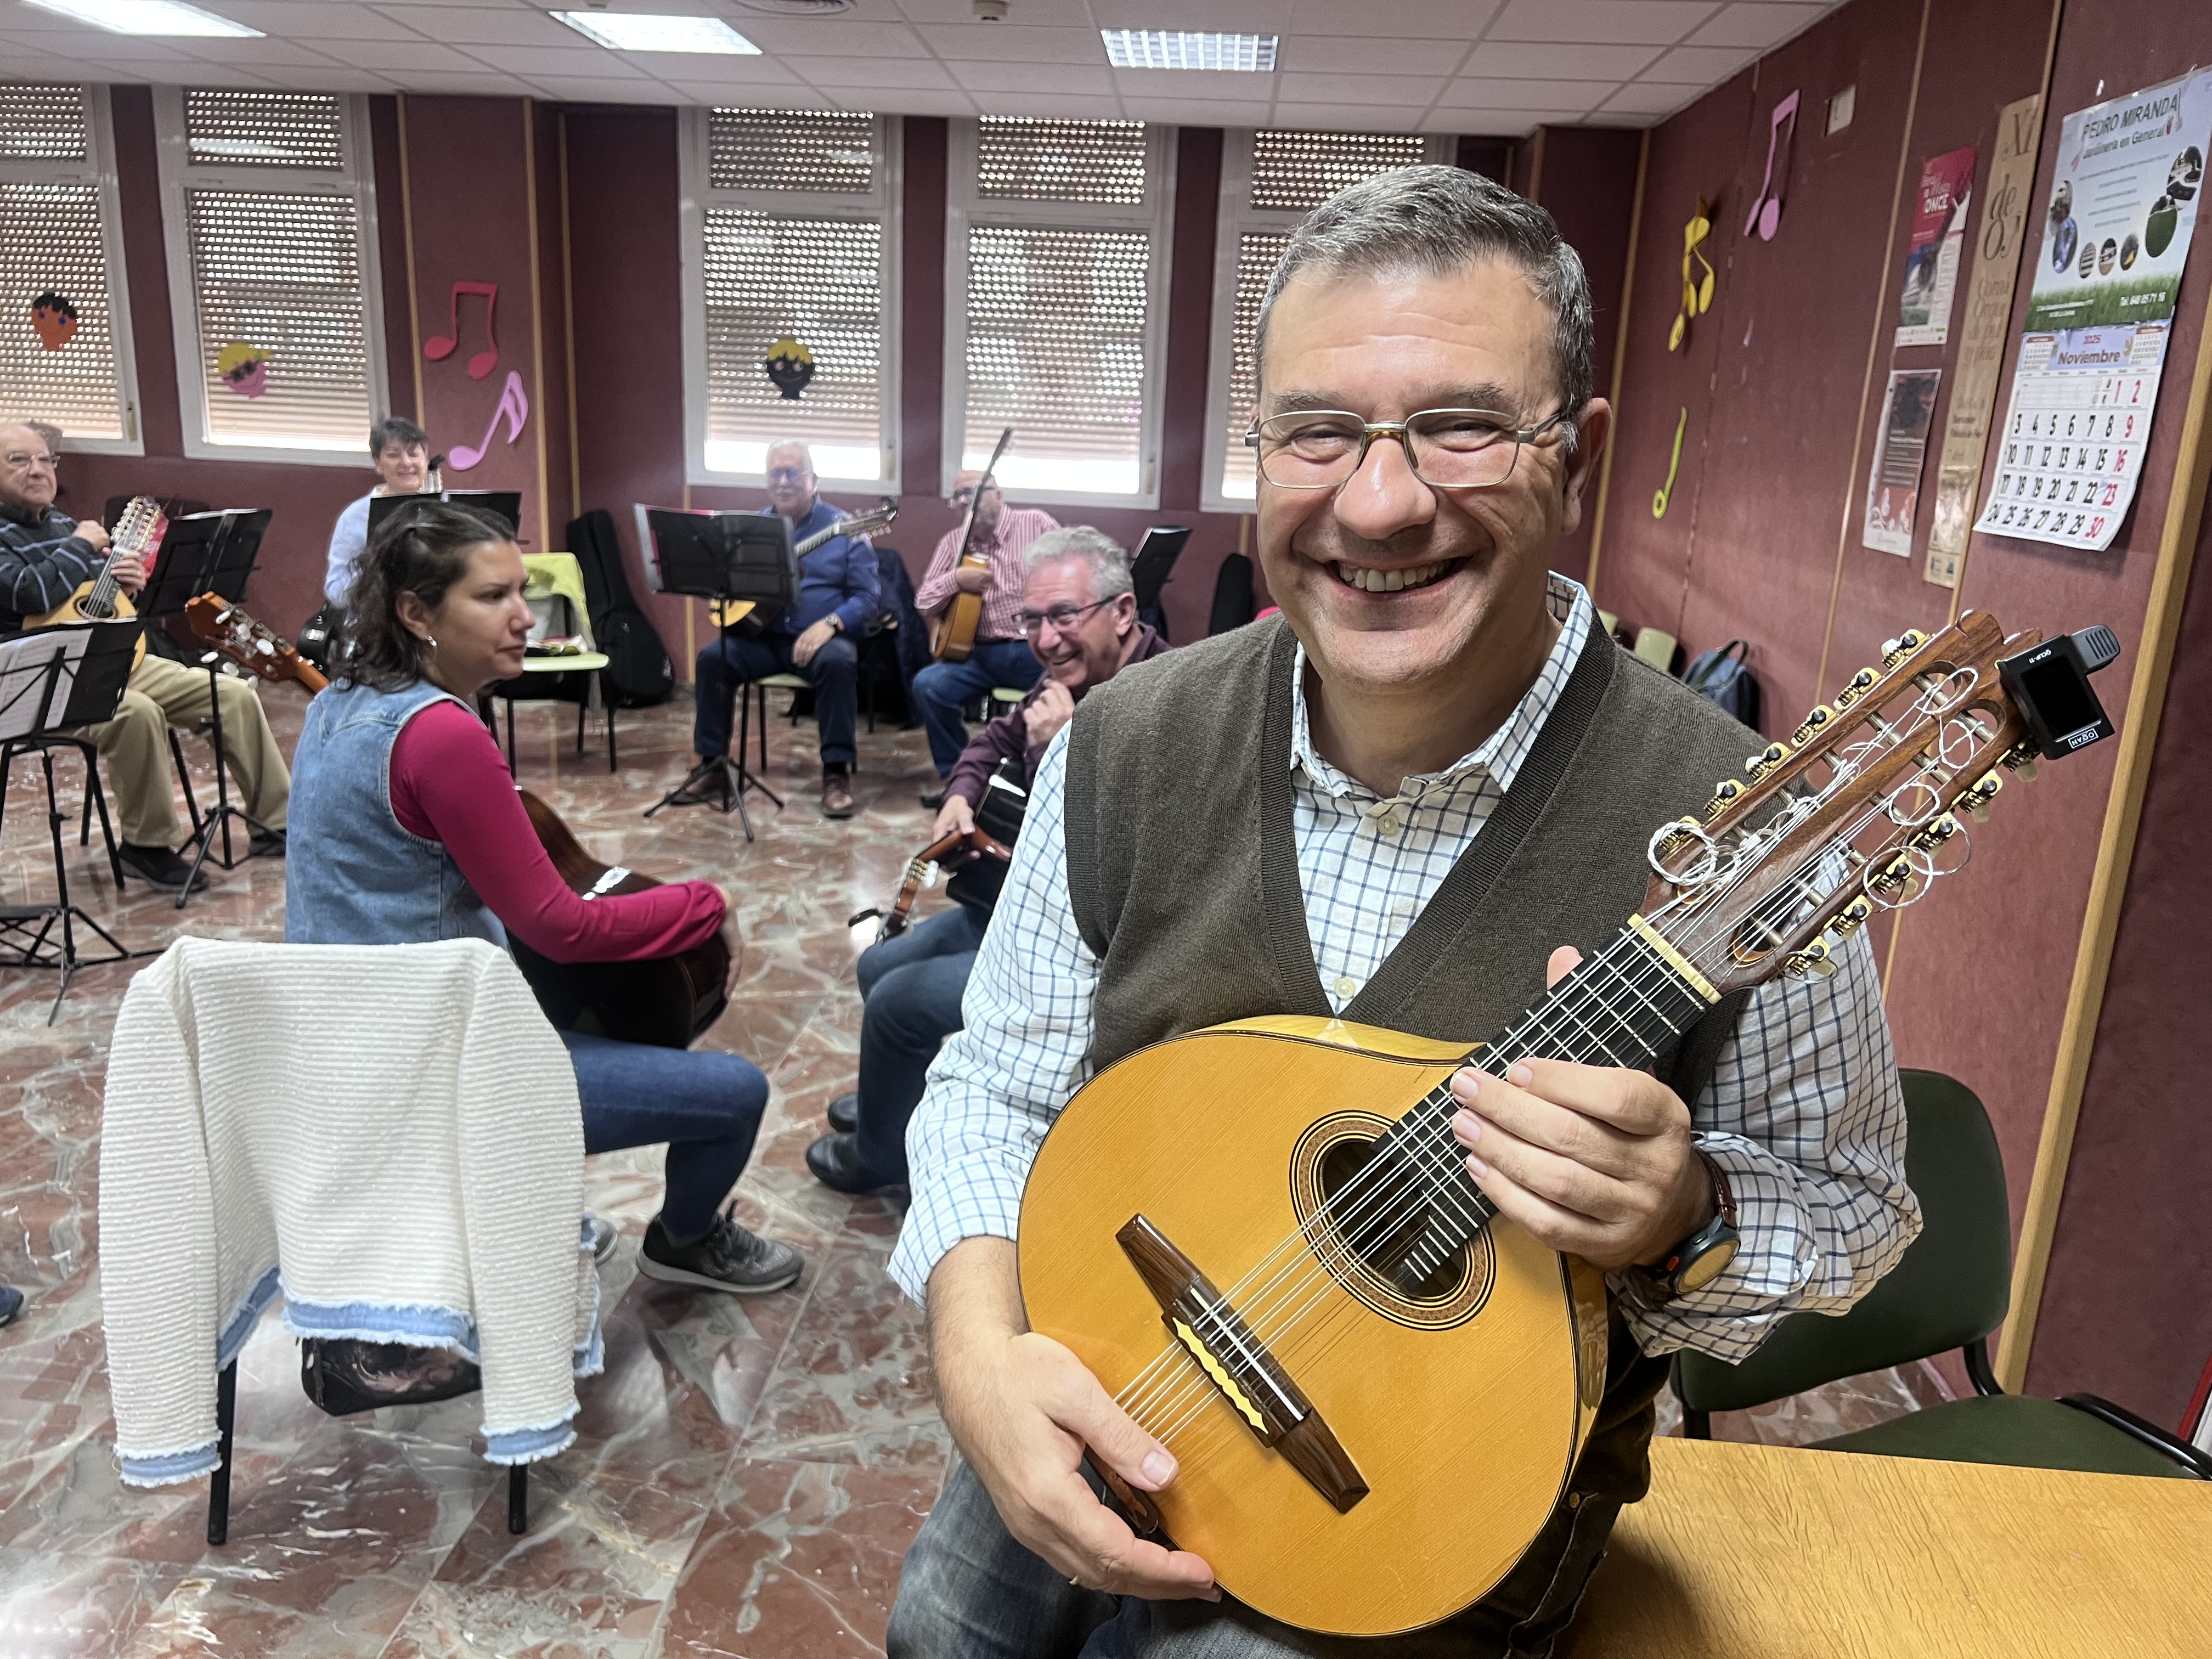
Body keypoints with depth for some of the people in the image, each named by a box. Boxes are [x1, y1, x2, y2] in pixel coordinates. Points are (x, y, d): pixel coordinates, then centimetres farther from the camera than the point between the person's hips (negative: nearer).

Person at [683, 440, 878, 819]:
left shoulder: (844, 528, -1)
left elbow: (866, 597, -6)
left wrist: (829, 624, -23)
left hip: (820, 636, -3)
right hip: (761, 635, 3)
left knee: (838, 661, -35)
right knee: (713, 657, -21)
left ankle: (837, 771, -25)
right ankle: (710, 764, -10)